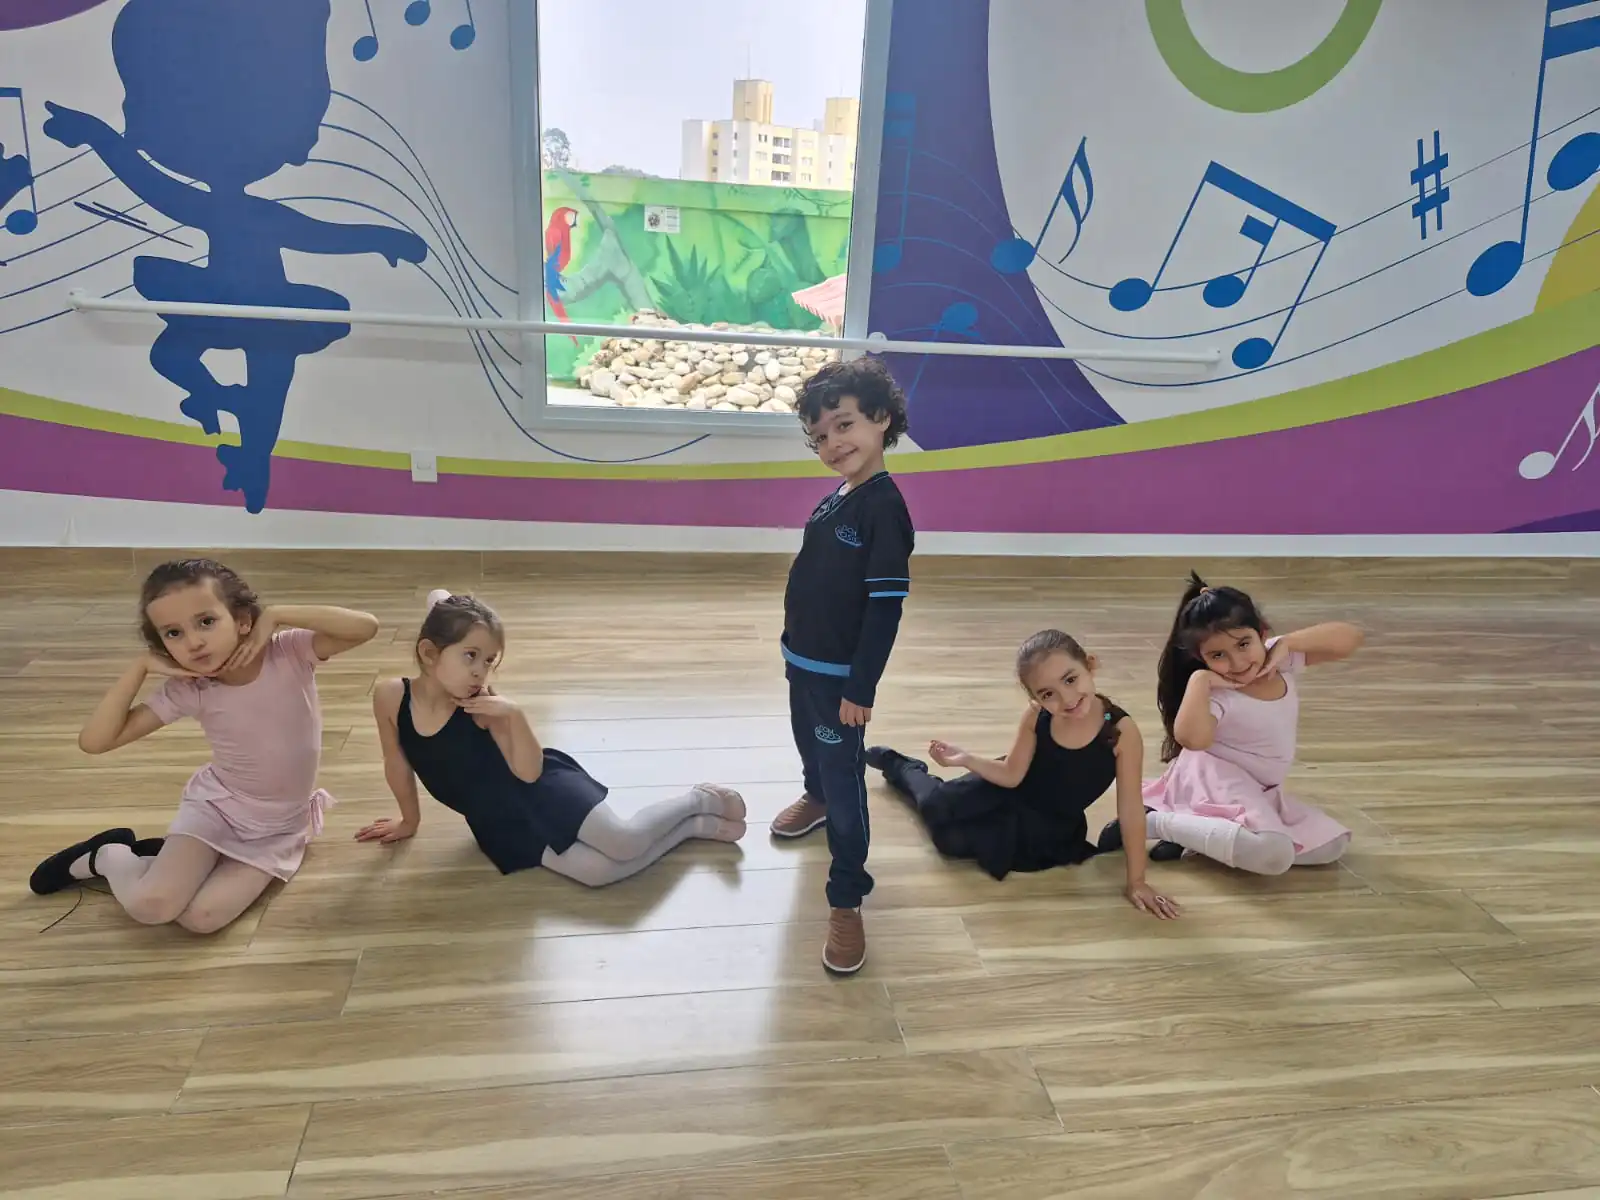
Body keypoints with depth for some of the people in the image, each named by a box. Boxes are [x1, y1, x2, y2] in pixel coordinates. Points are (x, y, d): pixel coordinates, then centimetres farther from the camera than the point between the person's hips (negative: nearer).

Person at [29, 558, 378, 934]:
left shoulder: (290, 653, -20)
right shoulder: (186, 691, -15)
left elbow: (366, 626, -34)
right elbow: (94, 741, -14)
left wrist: (277, 614, -33)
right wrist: (141, 667, -19)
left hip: (279, 828, -1)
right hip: (216, 806, 1)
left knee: (202, 917, -20)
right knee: (148, 905, -20)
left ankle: (162, 858, 12)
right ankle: (108, 855, 15)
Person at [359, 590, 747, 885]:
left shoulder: (483, 703, -18)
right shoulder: (390, 696, -10)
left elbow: (529, 772, -18)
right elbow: (397, 765, 7)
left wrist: (514, 715, -32)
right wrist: (409, 820, 18)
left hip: (544, 790, -3)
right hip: (504, 826, 3)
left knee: (625, 843, -19)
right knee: (597, 871, -17)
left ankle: (701, 800, 11)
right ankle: (696, 826, 3)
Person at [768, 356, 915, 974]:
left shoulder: (884, 508, -22)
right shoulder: (835, 499, 3)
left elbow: (885, 608, -23)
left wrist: (861, 689, -23)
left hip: (841, 675, -8)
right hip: (803, 660, 9)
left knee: (844, 779, 0)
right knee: (809, 743, 31)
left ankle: (847, 900, 12)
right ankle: (816, 797, 61)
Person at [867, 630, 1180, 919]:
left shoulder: (1122, 731, -31)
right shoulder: (1035, 717, -22)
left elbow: (1131, 810, -23)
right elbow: (1012, 775, -8)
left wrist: (1136, 881, -17)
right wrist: (965, 759, -23)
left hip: (1049, 829, -2)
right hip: (1008, 791, 2)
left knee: (950, 839, -14)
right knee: (936, 808, -9)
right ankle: (902, 768, 29)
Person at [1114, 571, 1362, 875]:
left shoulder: (1283, 661, -5)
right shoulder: (1217, 694, -25)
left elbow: (1350, 638, -8)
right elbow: (1192, 738, -46)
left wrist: (1288, 643, -19)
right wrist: (1198, 679, -37)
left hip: (1260, 790, 9)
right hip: (1216, 782, -9)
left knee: (1331, 845, 4)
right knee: (1275, 855, -30)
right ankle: (1157, 821, -18)